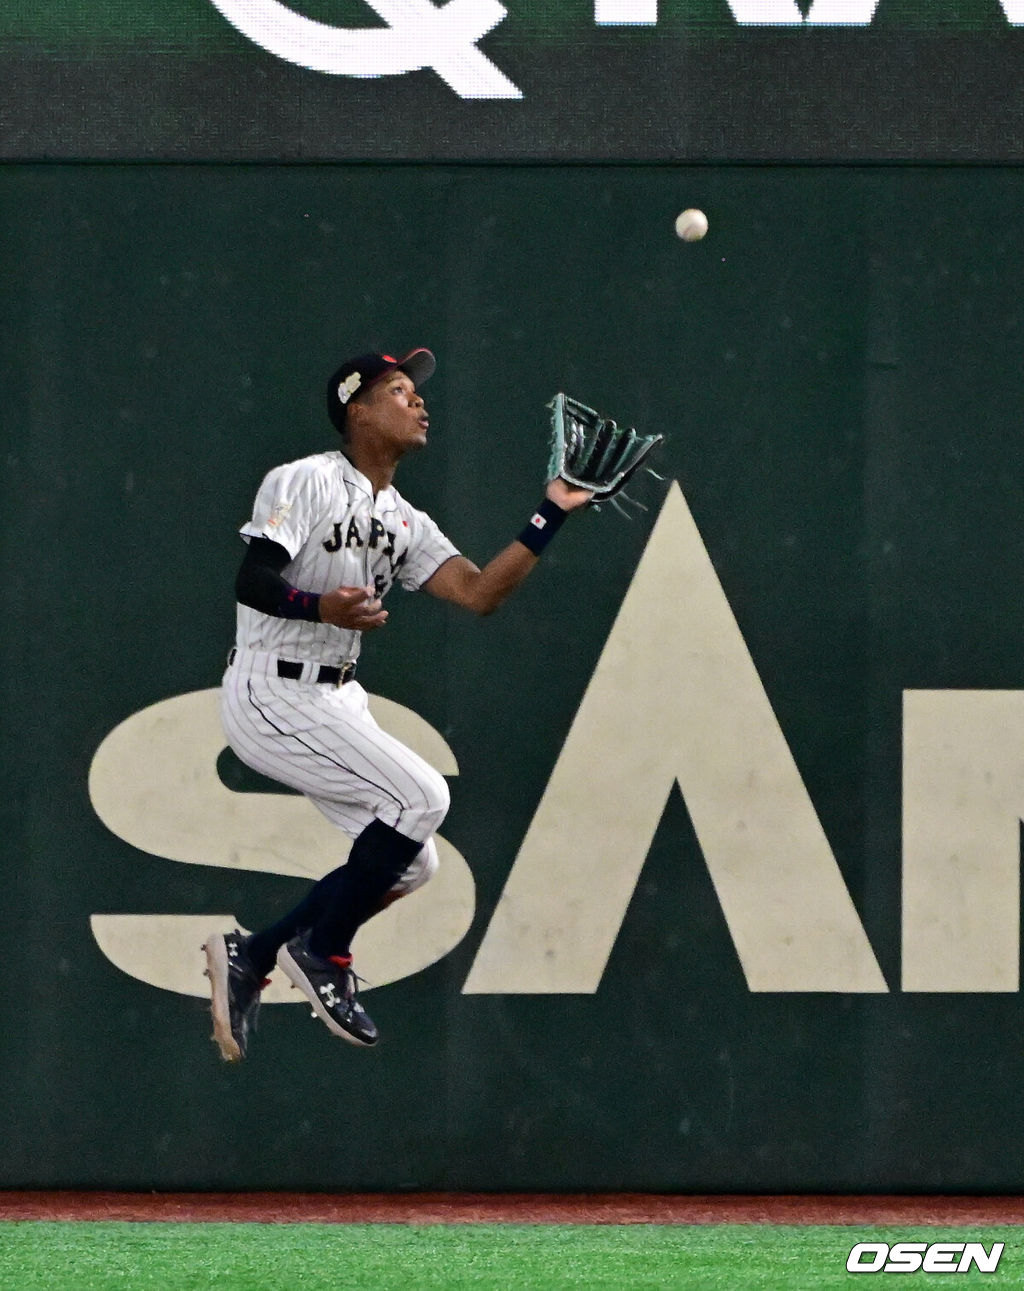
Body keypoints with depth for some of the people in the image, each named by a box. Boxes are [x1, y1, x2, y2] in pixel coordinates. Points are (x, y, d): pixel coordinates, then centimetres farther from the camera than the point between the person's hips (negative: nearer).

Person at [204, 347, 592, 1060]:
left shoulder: (406, 522, 13)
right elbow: (251, 581, -20)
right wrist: (321, 606, -38)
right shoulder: (307, 481, -10)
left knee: (411, 862, 5)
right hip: (273, 693, -9)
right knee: (422, 795, -19)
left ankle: (250, 956, 11)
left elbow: (479, 592, 1)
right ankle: (321, 951, -8)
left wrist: (551, 515, -3)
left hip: (337, 698, 9)